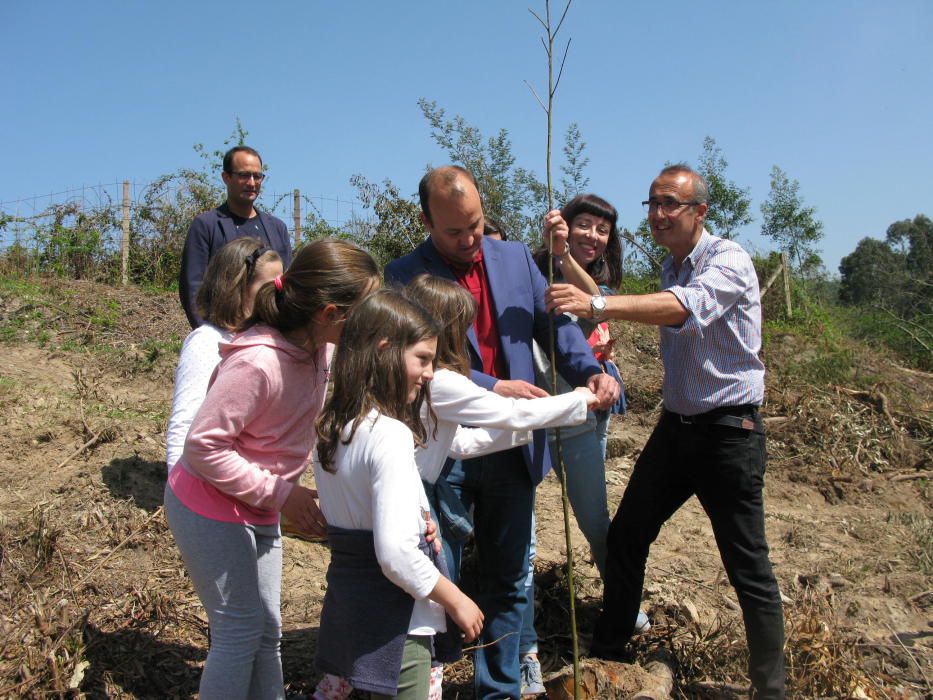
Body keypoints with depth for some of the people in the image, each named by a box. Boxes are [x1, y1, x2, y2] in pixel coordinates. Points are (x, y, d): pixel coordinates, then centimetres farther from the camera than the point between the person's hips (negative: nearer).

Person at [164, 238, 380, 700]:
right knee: (239, 632, 4)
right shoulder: (258, 363, -32)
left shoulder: (320, 346, -10)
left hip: (257, 511, 8)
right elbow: (203, 446, -27)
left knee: (265, 628, 18)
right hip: (210, 509, -8)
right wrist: (281, 493, -23)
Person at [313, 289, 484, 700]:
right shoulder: (390, 435, -22)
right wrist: (456, 601, -14)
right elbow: (396, 553, -26)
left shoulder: (333, 425, 4)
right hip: (391, 617, -8)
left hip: (346, 598, 8)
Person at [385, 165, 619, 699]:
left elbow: (555, 323, 6)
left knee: (508, 581, 16)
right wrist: (492, 387, -23)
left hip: (513, 447, 4)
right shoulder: (404, 276, -6)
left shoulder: (516, 258, 7)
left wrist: (591, 371, -12)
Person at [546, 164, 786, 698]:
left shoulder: (727, 260, -16)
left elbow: (685, 307, -36)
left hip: (729, 429, -8)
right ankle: (608, 650, 27)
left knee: (748, 566, -1)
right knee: (625, 537, 10)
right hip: (677, 424, 8)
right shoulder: (672, 267, 11)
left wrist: (596, 304, -47)